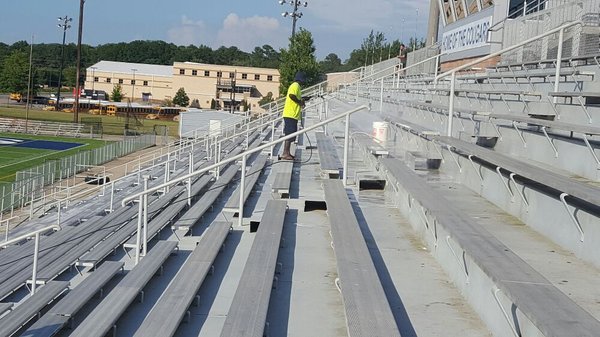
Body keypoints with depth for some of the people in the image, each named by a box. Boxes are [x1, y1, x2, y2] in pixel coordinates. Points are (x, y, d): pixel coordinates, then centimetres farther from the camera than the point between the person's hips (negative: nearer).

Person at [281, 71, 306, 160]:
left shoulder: (296, 86, 21)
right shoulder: (295, 85, -11)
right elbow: (292, 95, -29)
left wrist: (301, 101, 8)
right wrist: (300, 102, -17)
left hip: (292, 115, 10)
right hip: (291, 115, -10)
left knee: (290, 135, 13)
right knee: (289, 134, -10)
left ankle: (287, 153, 17)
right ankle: (285, 154, -10)